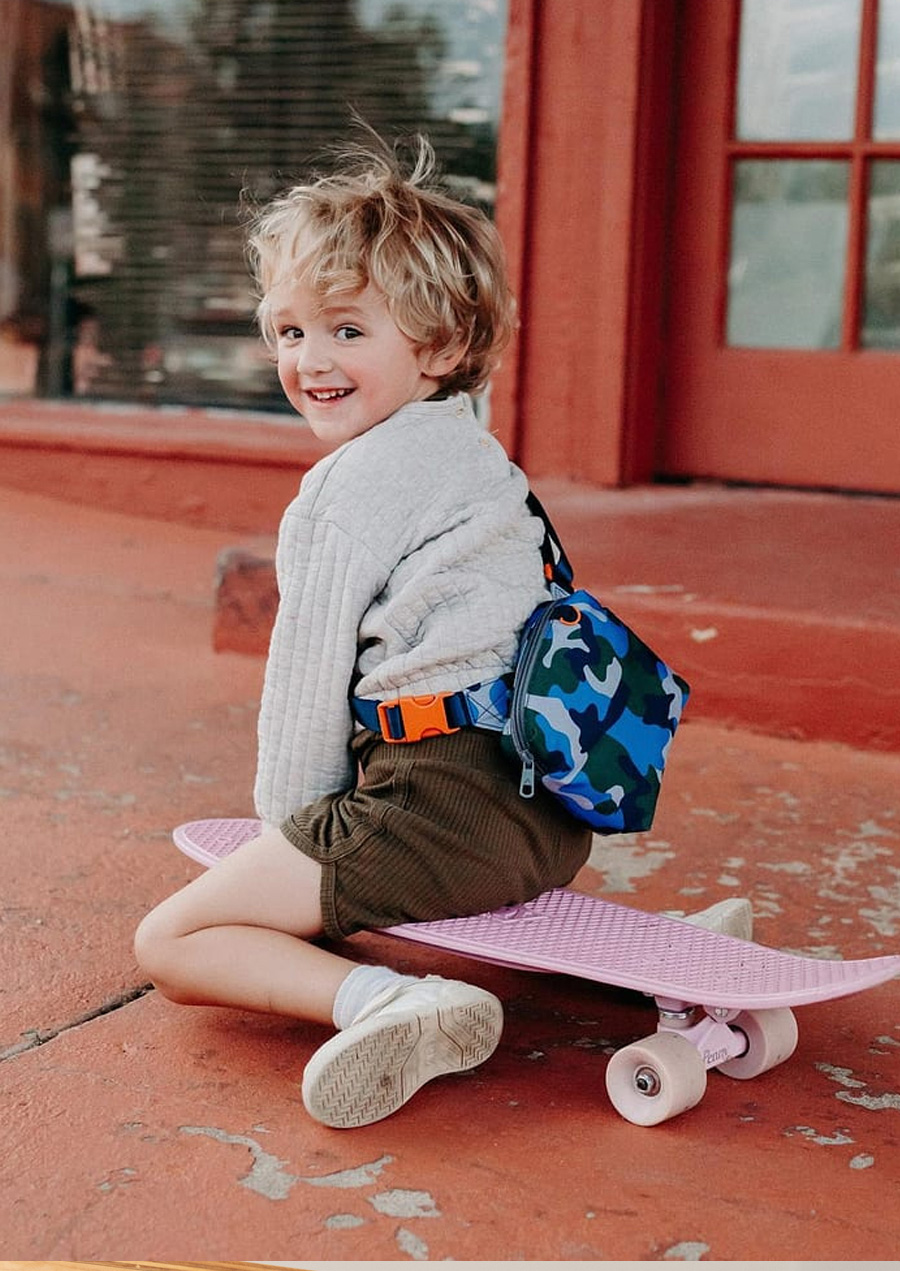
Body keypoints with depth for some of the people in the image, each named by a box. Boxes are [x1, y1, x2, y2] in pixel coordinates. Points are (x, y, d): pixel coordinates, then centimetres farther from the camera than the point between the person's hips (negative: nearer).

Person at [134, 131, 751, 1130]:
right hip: (551, 811, 9)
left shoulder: (346, 495, -9)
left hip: (440, 803, -9)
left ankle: (385, 1003, -26)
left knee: (169, 943, -2)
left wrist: (287, 817, 9)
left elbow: (309, 677, -7)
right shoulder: (478, 454, 18)